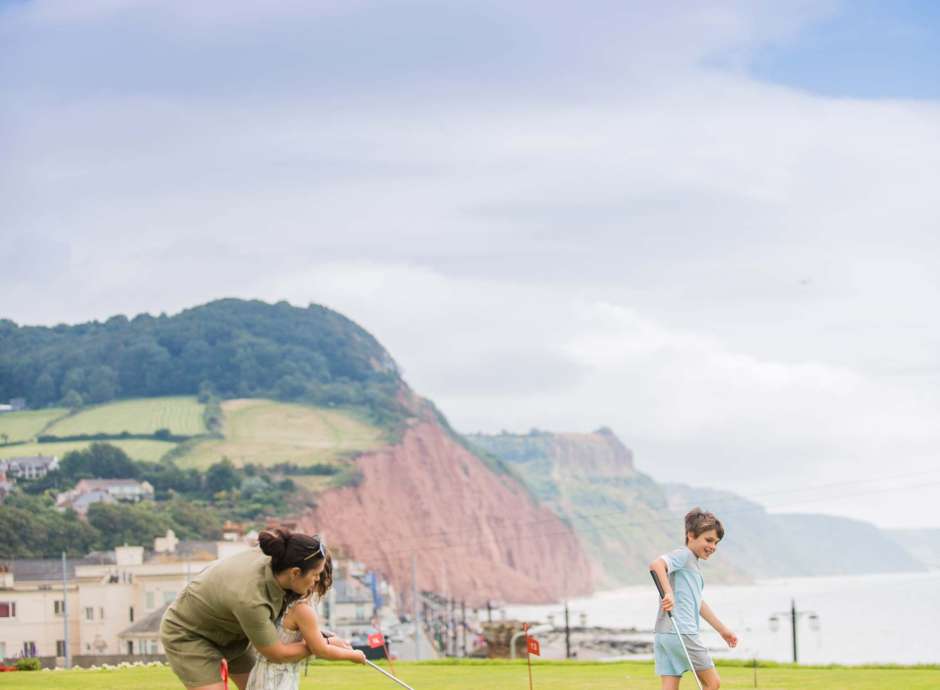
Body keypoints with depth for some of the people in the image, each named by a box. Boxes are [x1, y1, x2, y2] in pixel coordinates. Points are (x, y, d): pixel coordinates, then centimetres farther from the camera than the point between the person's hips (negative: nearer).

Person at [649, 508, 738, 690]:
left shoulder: (694, 564, 25)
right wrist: (669, 592, -34)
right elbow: (656, 564, -25)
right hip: (682, 633, -9)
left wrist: (722, 629, 37)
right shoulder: (684, 555, -5)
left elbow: (699, 603, 33)